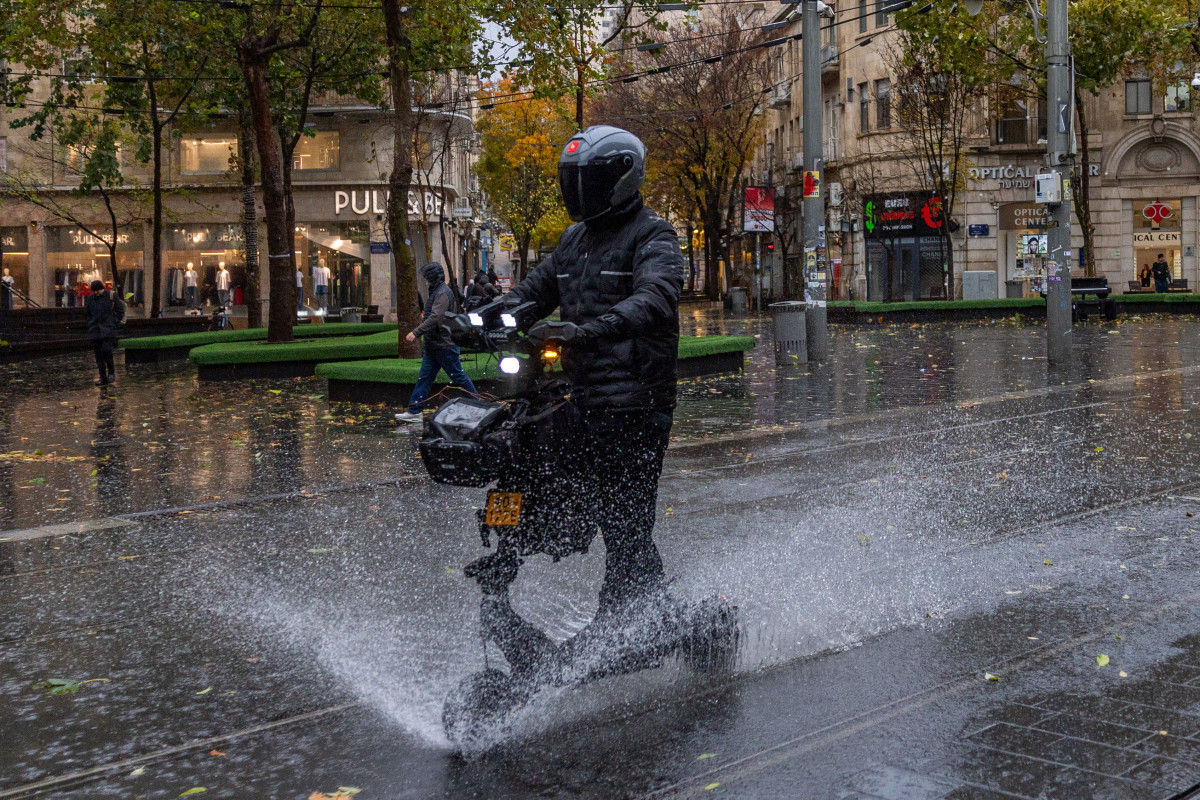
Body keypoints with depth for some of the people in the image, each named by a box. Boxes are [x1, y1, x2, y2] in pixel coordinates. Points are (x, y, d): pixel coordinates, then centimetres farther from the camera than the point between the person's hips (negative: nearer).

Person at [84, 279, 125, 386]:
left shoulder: (111, 296, -2)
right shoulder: (90, 298, 8)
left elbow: (120, 310, 6)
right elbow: (87, 312, 24)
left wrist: (115, 322, -2)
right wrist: (91, 323, 10)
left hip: (108, 330, -4)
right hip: (95, 330, 4)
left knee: (106, 350, -17)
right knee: (98, 354, 3)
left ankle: (111, 373, 4)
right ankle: (103, 378, 8)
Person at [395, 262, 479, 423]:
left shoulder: (443, 293, -17)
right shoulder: (435, 291, 16)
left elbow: (435, 318, -27)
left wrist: (416, 332, -28)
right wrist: (417, 333, 14)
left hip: (445, 345, -10)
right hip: (433, 344, 10)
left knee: (458, 376, -1)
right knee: (424, 376, 6)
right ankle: (414, 411, 6)